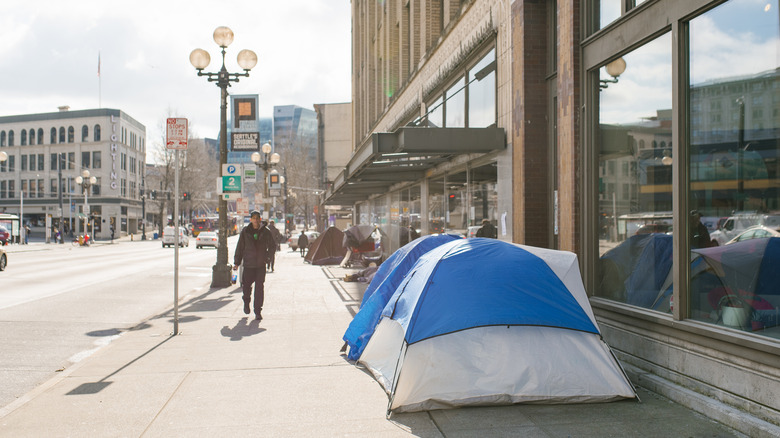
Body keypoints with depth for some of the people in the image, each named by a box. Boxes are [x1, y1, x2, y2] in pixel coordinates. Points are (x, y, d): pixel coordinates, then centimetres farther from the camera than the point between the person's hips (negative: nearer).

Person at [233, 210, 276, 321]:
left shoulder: (265, 232, 3)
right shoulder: (245, 231, 2)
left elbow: (272, 246, 14)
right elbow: (239, 247, 6)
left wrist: (266, 257, 1)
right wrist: (236, 262, 5)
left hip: (261, 264, 0)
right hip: (248, 264, 0)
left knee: (259, 287, -2)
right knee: (246, 285, -3)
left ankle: (258, 311, 6)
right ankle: (246, 301, 30)